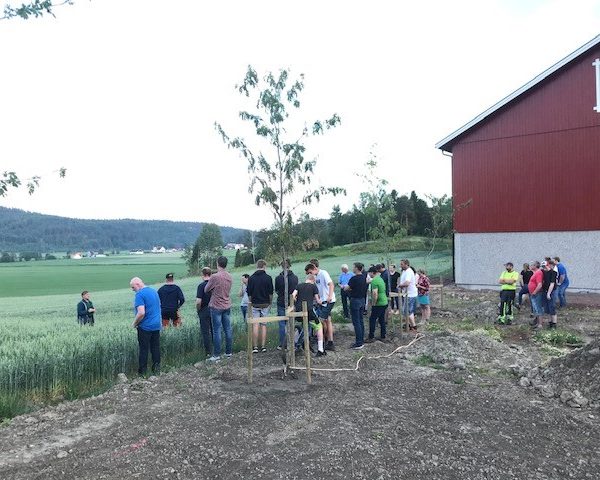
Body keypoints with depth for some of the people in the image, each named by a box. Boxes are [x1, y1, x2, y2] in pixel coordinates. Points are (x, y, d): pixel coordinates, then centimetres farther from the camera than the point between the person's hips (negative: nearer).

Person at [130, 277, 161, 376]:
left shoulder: (140, 294, -15)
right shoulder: (154, 291, 11)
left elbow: (141, 313, -24)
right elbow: (159, 306, 21)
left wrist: (135, 323, -11)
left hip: (145, 327, -7)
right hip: (157, 325, 7)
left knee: (143, 350, 2)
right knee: (155, 348, 11)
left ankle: (142, 372, 8)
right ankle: (157, 370, 15)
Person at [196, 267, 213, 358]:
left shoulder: (201, 286, -16)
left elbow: (198, 301, -20)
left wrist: (198, 310, -3)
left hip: (204, 311, -5)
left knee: (205, 332, 4)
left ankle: (208, 353, 5)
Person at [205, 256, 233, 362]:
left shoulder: (214, 277, -16)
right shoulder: (229, 277, 4)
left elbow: (206, 290, -5)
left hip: (216, 307, -6)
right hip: (227, 306, 6)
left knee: (217, 331, -1)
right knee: (228, 329, 11)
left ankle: (217, 355, 3)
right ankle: (229, 352, 19)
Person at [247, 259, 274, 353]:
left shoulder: (251, 278, 0)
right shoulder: (268, 277, -4)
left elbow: (249, 293, 3)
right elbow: (271, 293, -1)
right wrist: (270, 303, 13)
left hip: (255, 304, 0)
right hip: (265, 304, 0)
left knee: (255, 325, 1)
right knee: (264, 325, 6)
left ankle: (255, 347, -2)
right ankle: (263, 346, 6)